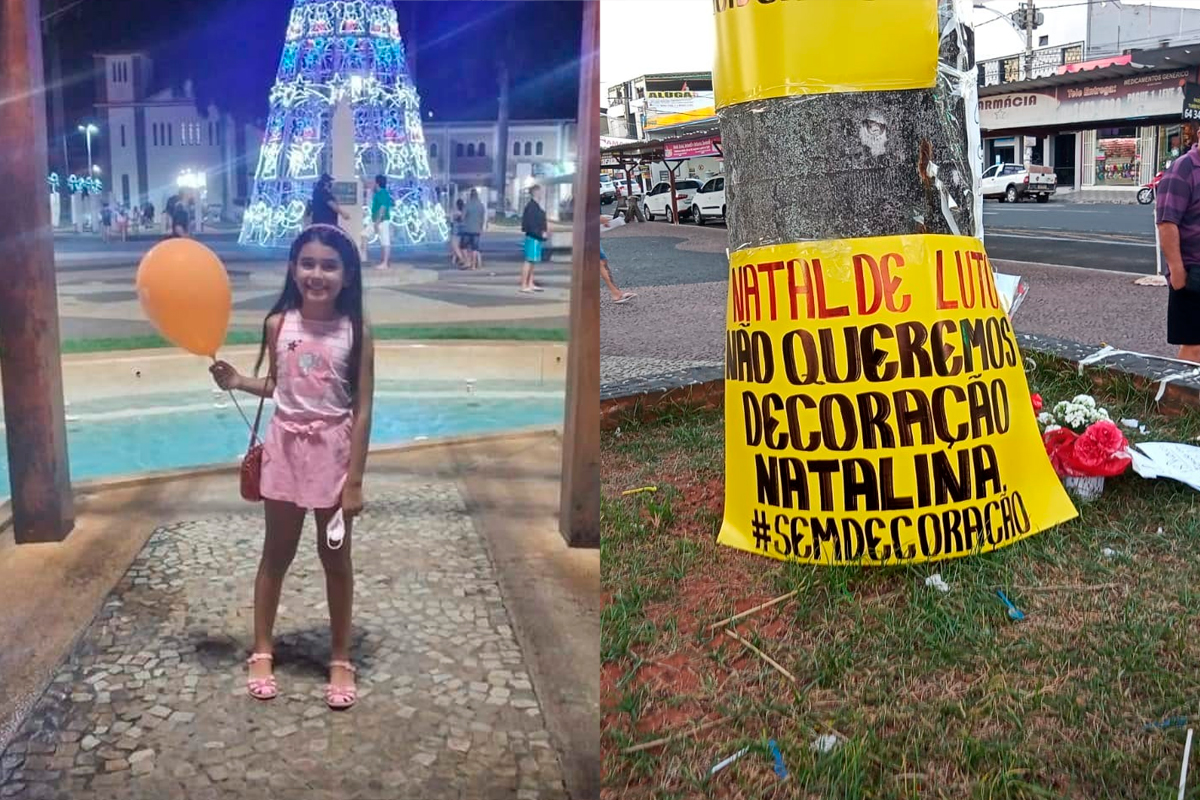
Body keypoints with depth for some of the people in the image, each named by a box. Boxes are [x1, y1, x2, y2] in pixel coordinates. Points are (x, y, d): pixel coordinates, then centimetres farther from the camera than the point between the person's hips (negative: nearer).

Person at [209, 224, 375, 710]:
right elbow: (277, 387, 10)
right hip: (286, 447, 2)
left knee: (335, 558, 10)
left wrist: (354, 479, -12)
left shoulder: (356, 333, -11)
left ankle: (340, 658, 25)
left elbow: (362, 409, -10)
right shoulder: (278, 324, -3)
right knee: (276, 553, 15)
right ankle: (262, 651, 30)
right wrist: (237, 381, -9)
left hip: (334, 451, -2)